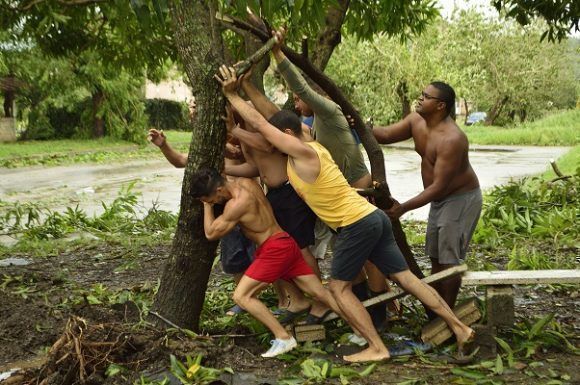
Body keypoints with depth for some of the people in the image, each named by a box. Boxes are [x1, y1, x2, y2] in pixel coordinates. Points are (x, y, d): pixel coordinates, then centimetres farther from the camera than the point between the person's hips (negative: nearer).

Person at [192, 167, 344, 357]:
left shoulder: (236, 204, -17)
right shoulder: (245, 182, 6)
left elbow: (210, 233, -6)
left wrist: (208, 205, 4)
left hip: (274, 249, -9)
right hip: (286, 244, 9)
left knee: (241, 296, -6)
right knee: (320, 293, 9)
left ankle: (284, 338, -10)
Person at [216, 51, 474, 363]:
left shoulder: (301, 152, -10)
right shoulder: (311, 145, 14)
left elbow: (259, 123, -8)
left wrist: (231, 95, 1)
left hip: (356, 225, -9)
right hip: (373, 217, 9)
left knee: (339, 288, 3)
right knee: (406, 278, 10)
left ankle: (377, 348, 2)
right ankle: (459, 327, 12)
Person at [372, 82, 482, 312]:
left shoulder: (451, 139, -30)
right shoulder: (416, 121, -3)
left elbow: (439, 186, -31)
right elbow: (386, 134, 0)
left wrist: (404, 207, -32)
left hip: (461, 199, -9)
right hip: (440, 199, 9)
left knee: (449, 259, -7)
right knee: (435, 257, 15)